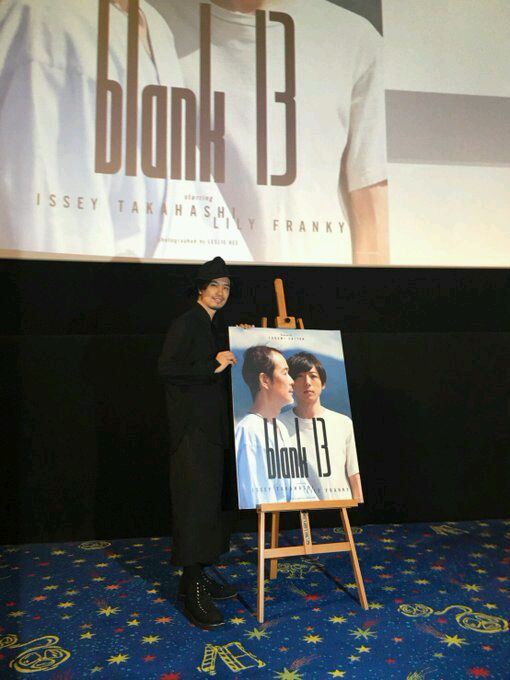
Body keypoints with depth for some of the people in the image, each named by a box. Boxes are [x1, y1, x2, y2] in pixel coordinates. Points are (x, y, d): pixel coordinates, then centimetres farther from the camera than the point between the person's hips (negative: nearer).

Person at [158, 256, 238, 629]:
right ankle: (194, 590, 1)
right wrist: (212, 366, -21)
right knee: (195, 497, -7)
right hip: (192, 425, -9)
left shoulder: (217, 326, 16)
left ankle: (197, 575, 23)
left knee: (209, 497, 11)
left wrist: (232, 356, 9)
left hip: (213, 424, 9)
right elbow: (168, 368, -18)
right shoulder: (186, 324, -9)